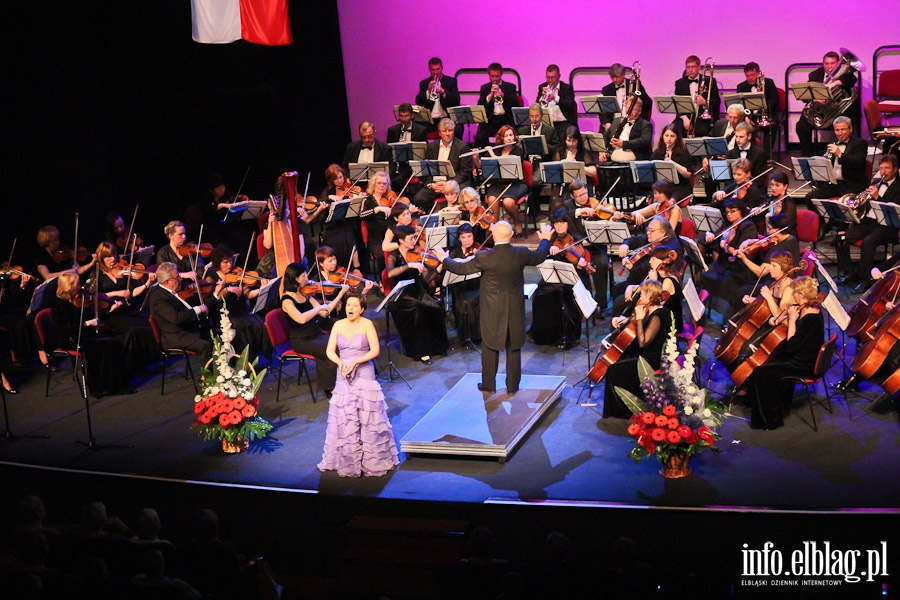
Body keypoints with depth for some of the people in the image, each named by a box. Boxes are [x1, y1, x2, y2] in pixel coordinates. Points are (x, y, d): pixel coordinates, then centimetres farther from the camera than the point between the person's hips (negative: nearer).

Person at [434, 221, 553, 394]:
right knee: (514, 348, 13)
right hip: (515, 309, 2)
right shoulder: (521, 254, -11)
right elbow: (540, 257, 10)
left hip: (492, 310, -2)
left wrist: (445, 260, 12)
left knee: (490, 347, 12)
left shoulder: (484, 257, -19)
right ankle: (512, 385, 20)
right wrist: (545, 240, 30)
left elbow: (461, 268, -6)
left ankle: (489, 384, 20)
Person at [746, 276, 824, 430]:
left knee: (761, 372, -11)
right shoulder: (809, 309, 1)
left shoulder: (810, 319, -29)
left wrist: (792, 320, -22)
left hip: (804, 365, -10)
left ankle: (769, 419, 0)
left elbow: (792, 345, -26)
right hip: (803, 358, 10)